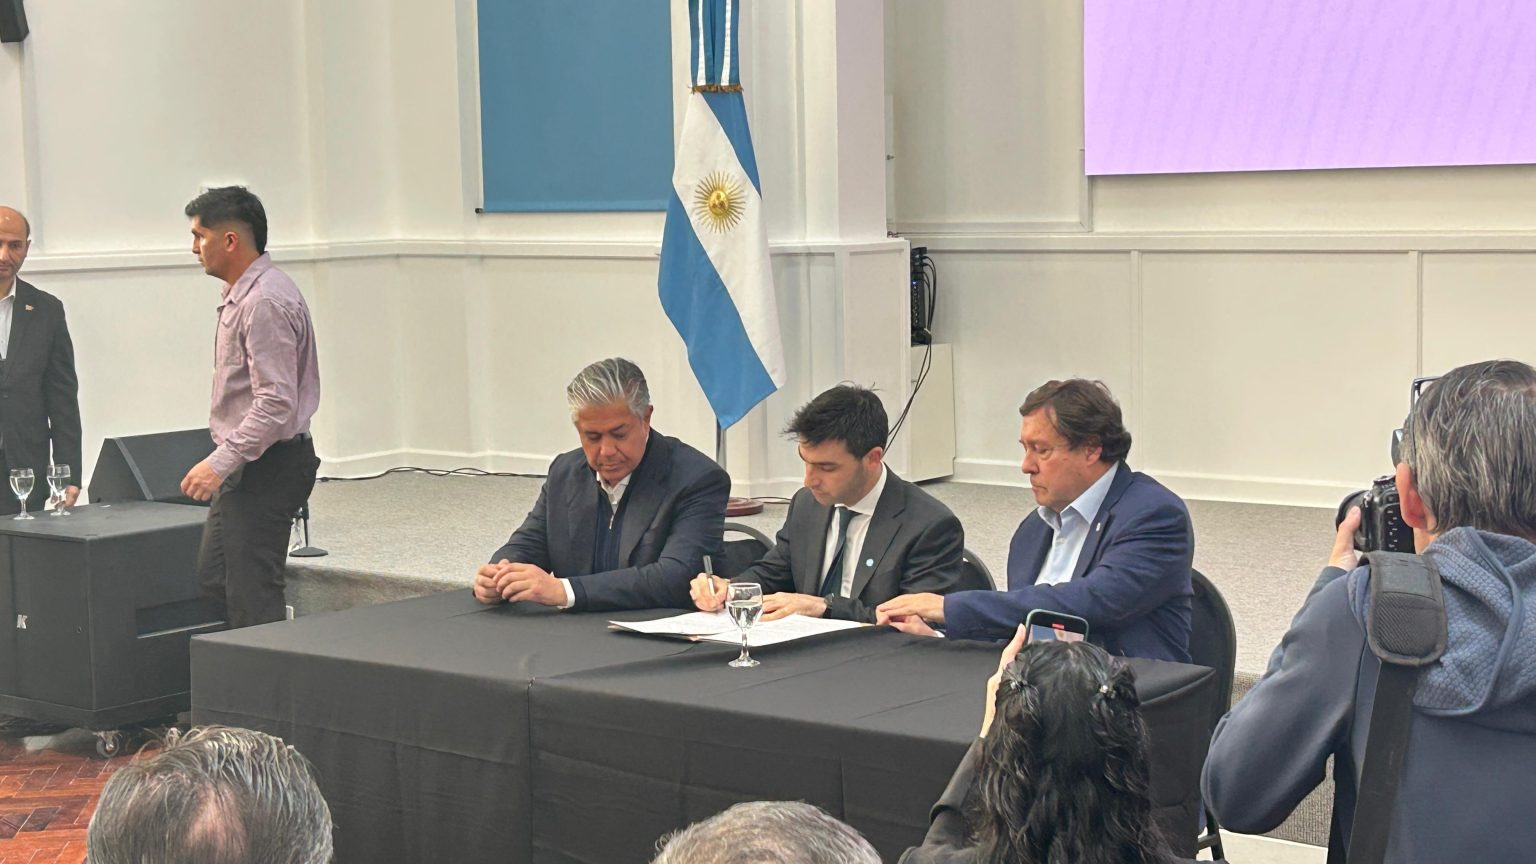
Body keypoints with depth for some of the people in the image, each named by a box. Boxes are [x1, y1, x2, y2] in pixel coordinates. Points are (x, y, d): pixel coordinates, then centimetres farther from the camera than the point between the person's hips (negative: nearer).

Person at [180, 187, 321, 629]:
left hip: (265, 470, -11)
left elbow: (276, 403, -26)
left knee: (251, 595, -8)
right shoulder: (243, 294, 13)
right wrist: (224, 461, 18)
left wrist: (221, 462, -25)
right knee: (213, 577, 14)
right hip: (245, 465, 11)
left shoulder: (265, 302, -20)